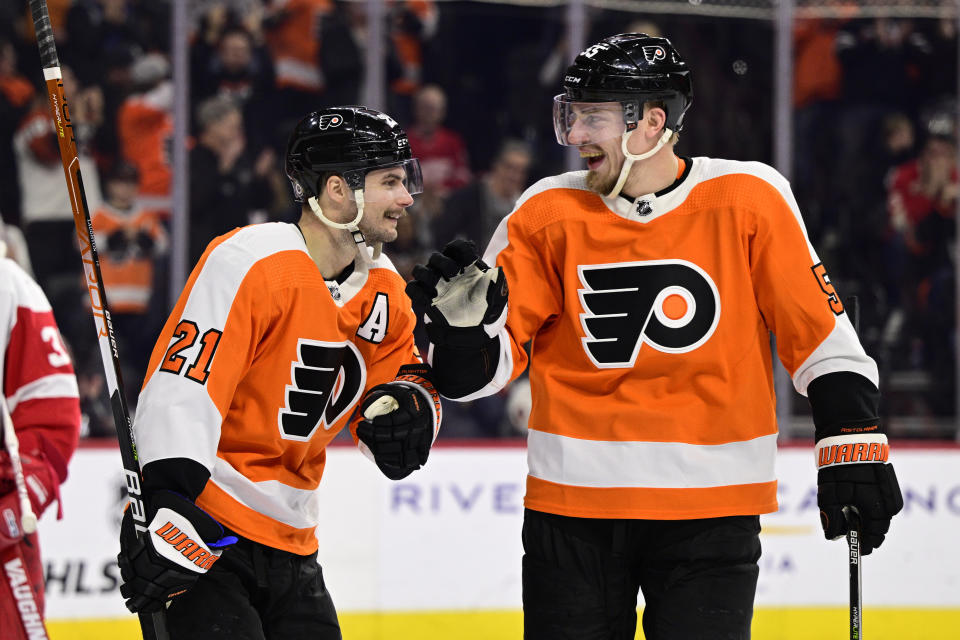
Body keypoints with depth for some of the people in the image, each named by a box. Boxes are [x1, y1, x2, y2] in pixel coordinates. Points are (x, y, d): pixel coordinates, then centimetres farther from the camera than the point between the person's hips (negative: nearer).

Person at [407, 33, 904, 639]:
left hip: (709, 506, -2)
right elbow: (484, 365, 3)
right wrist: (461, 317, -18)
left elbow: (821, 333, 1)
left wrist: (854, 448, -5)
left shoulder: (748, 198, -4)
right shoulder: (548, 213, 1)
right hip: (573, 499, 2)